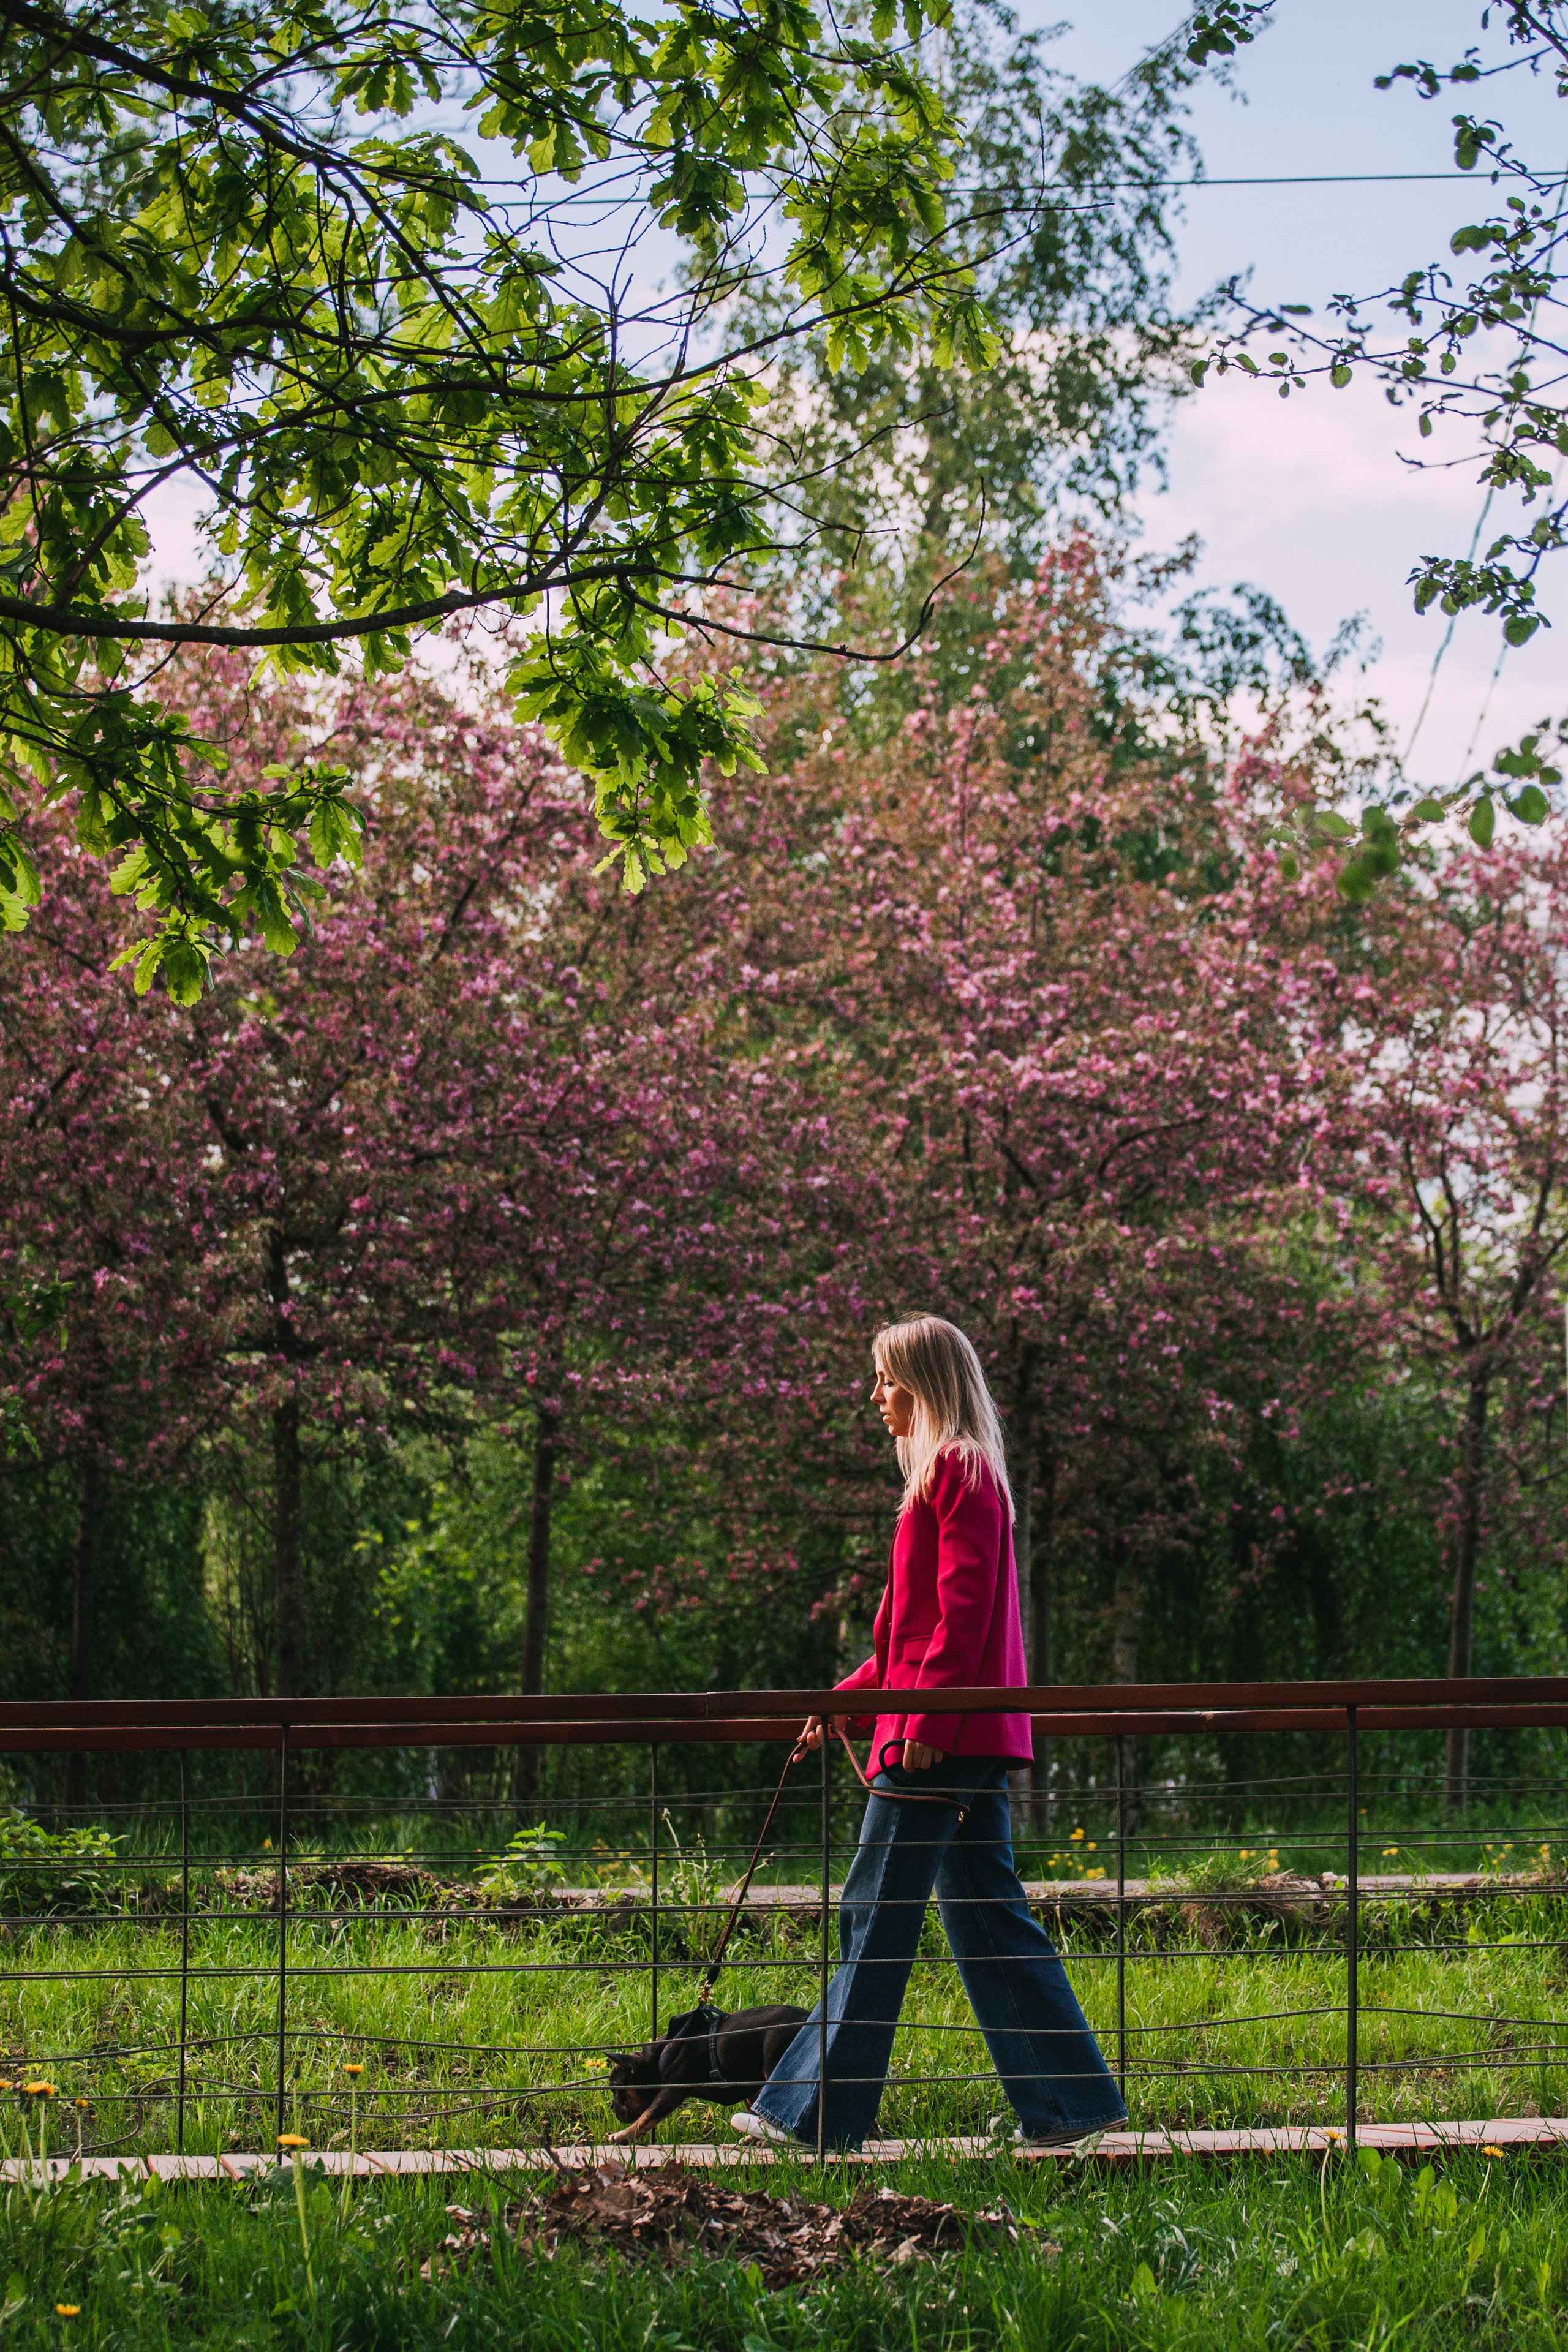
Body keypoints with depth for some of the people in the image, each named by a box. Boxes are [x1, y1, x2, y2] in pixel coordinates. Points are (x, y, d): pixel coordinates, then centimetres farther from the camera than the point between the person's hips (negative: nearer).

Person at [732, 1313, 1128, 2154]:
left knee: (876, 1914, -4)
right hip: (971, 1737, 10)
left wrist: (926, 1716, -22)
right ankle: (1067, 2101, 11)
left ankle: (818, 2113, 1)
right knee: (985, 1914, 10)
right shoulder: (957, 1475, 20)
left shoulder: (957, 1470, -10)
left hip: (942, 1736, -10)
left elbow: (963, 1608, -18)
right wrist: (849, 1700, 22)